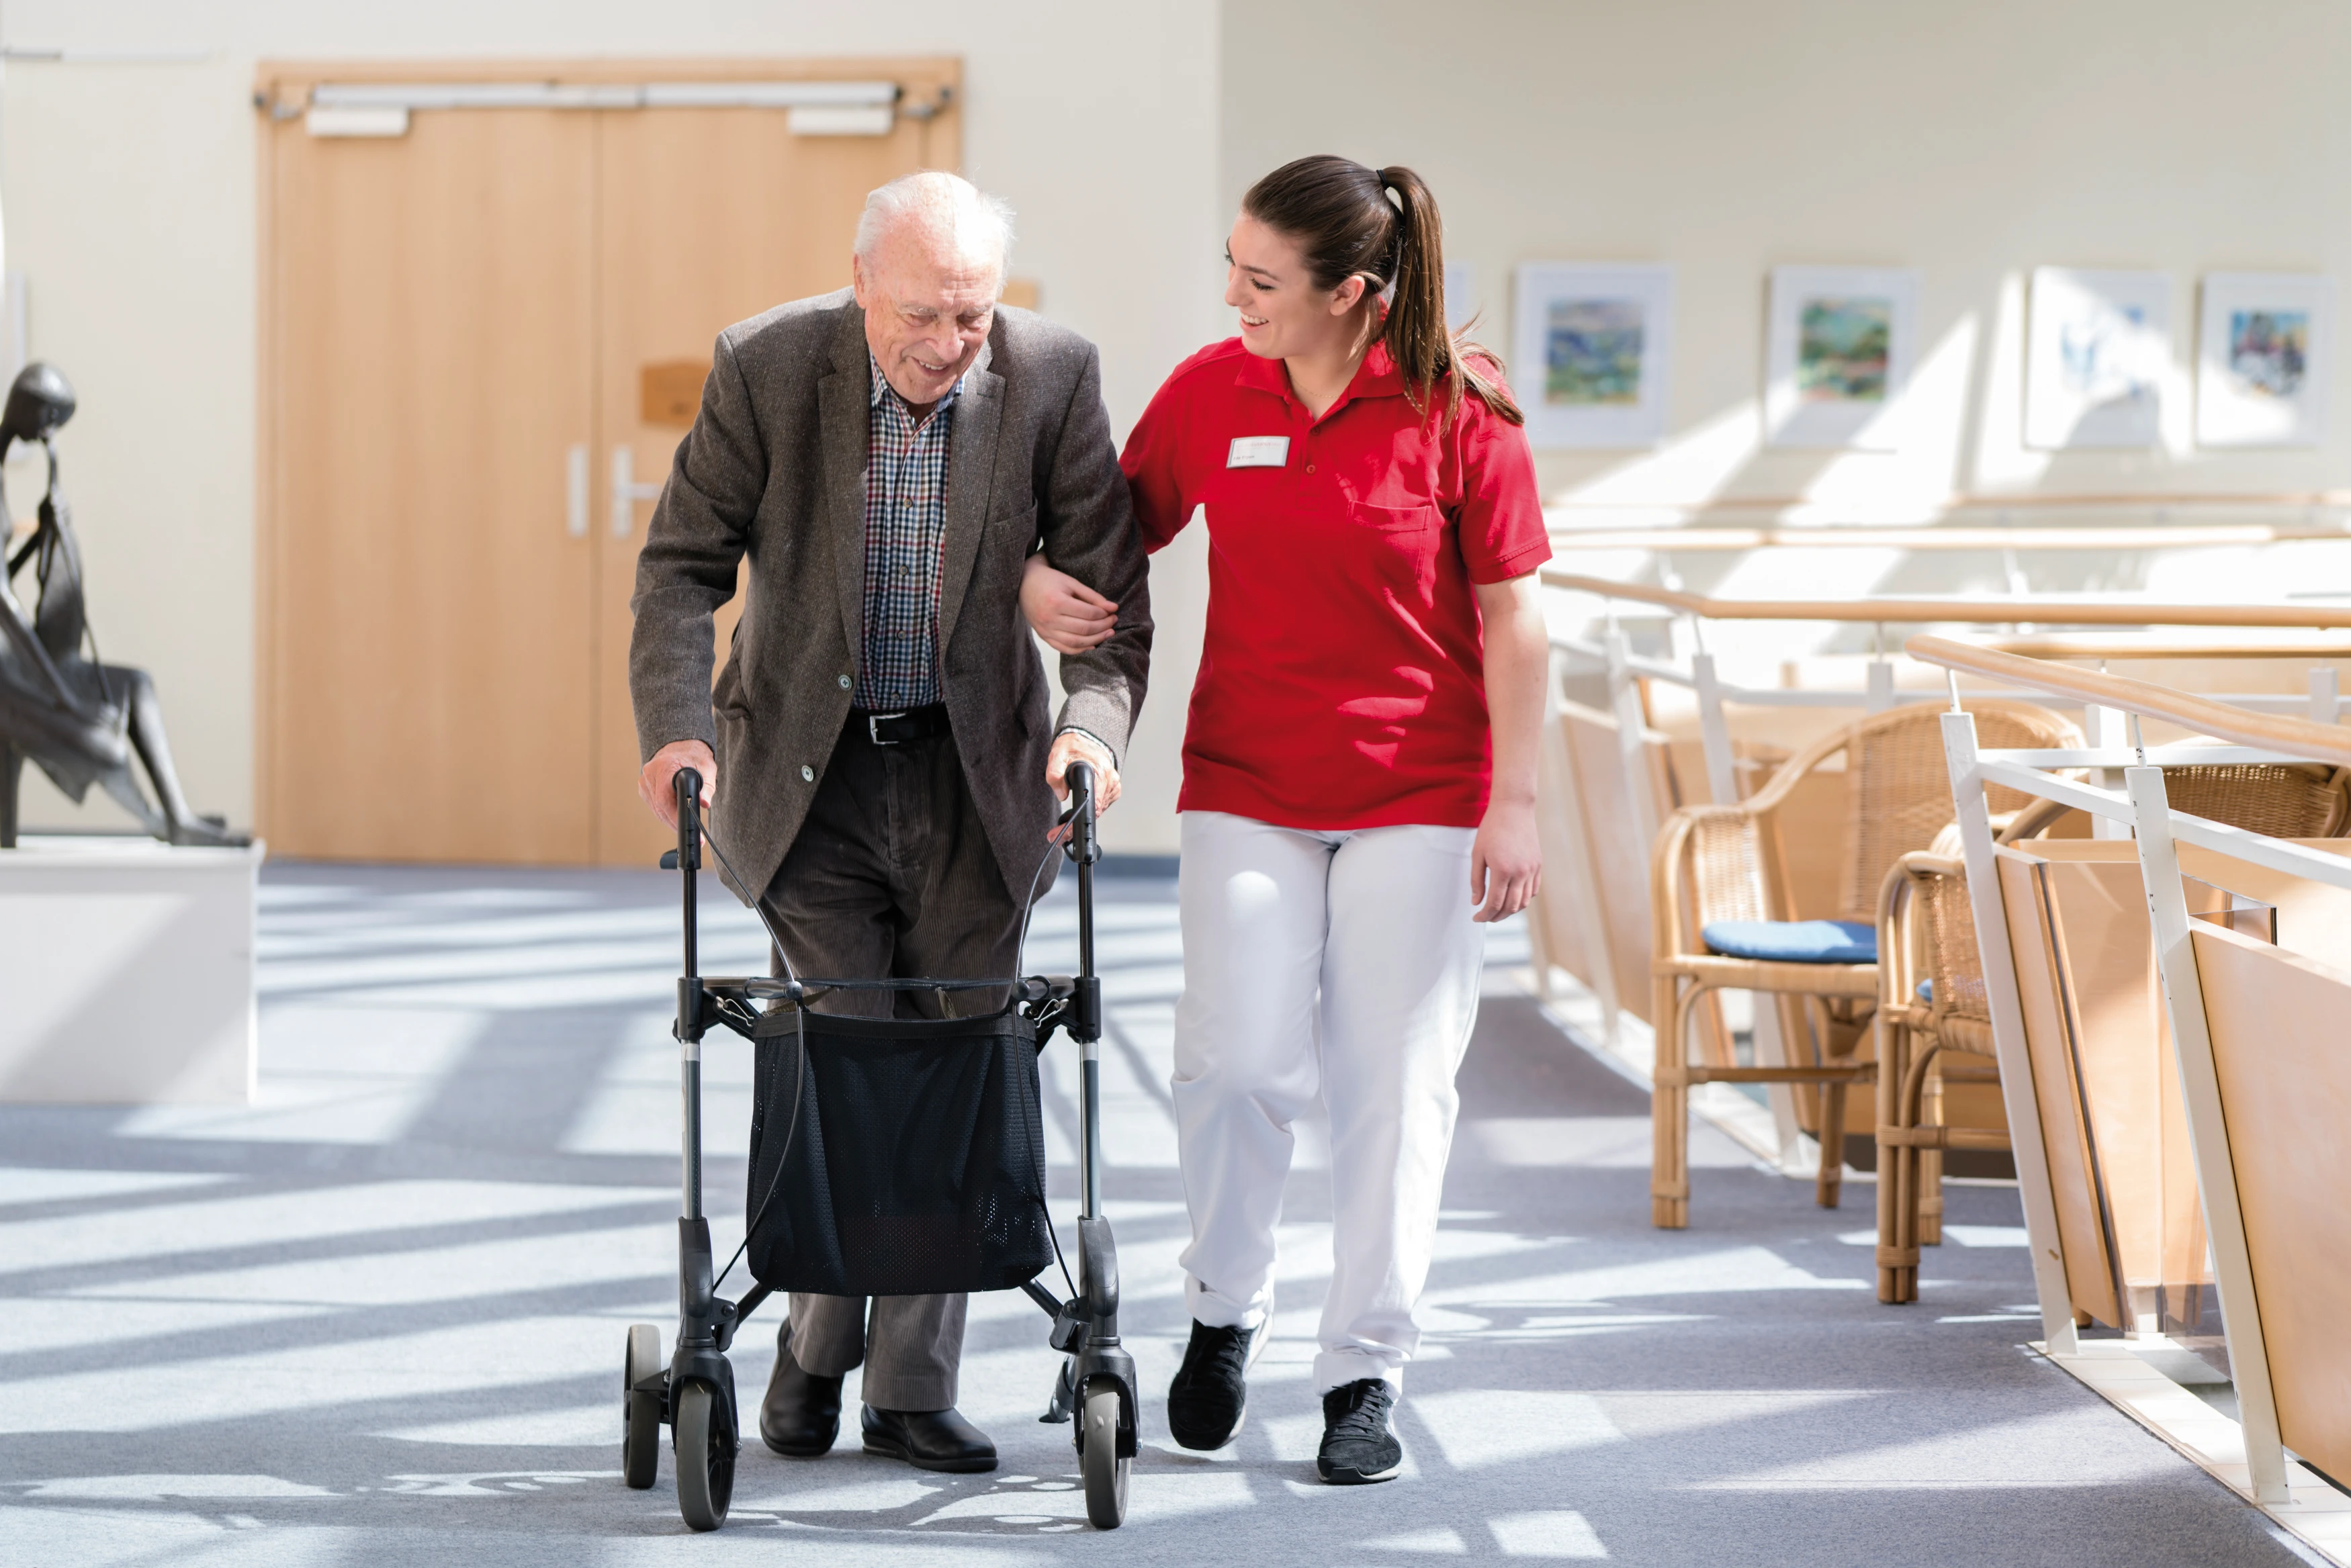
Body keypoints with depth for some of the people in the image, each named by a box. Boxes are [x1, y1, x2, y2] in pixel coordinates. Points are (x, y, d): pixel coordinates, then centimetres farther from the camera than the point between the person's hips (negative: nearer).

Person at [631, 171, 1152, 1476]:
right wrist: (674, 723, -21)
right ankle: (816, 1344, 16)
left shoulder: (1052, 377, -11)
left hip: (975, 772, 2)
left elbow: (1108, 584, -7)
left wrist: (1094, 719, -25)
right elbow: (683, 562, -7)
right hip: (808, 765, -1)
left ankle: (911, 1390, 13)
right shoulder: (766, 368, -13)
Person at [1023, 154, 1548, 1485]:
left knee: (1392, 1082, 1)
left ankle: (1366, 1376, 13)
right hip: (1248, 783, 2)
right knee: (1240, 1059, -9)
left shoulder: (1458, 410, -8)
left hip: (1418, 796, -2)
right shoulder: (1208, 392, 0)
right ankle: (1227, 1310, 17)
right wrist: (1040, 578, -9)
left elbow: (1513, 614, -4)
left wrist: (1515, 802, -6)